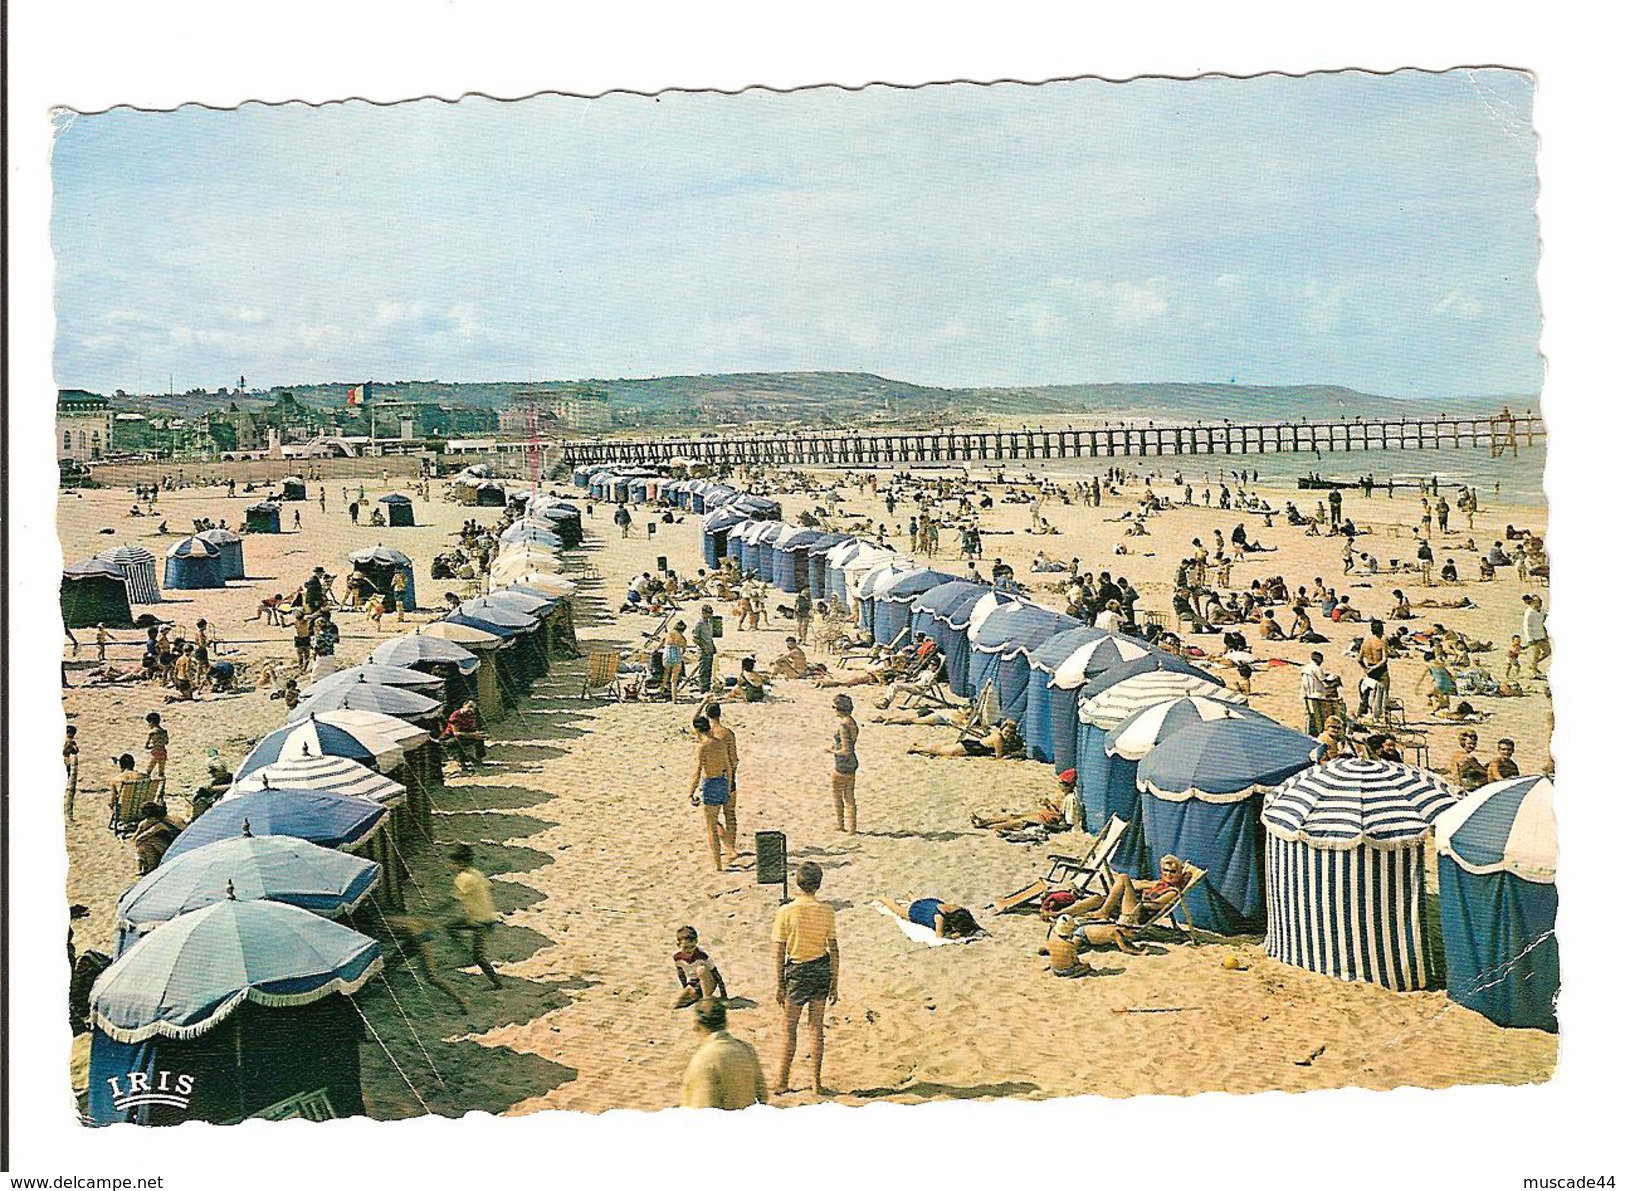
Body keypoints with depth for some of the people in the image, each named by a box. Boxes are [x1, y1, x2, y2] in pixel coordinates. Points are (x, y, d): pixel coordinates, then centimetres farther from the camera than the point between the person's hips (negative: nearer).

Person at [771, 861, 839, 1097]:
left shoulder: (786, 912, -11)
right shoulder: (826, 911, -5)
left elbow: (779, 953, -9)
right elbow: (834, 949, -2)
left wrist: (780, 985, -1)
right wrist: (834, 984, 6)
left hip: (797, 971, -2)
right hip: (821, 969, 2)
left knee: (789, 1029, 10)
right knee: (816, 1028, 11)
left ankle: (782, 1082, 15)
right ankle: (816, 1083, 15)